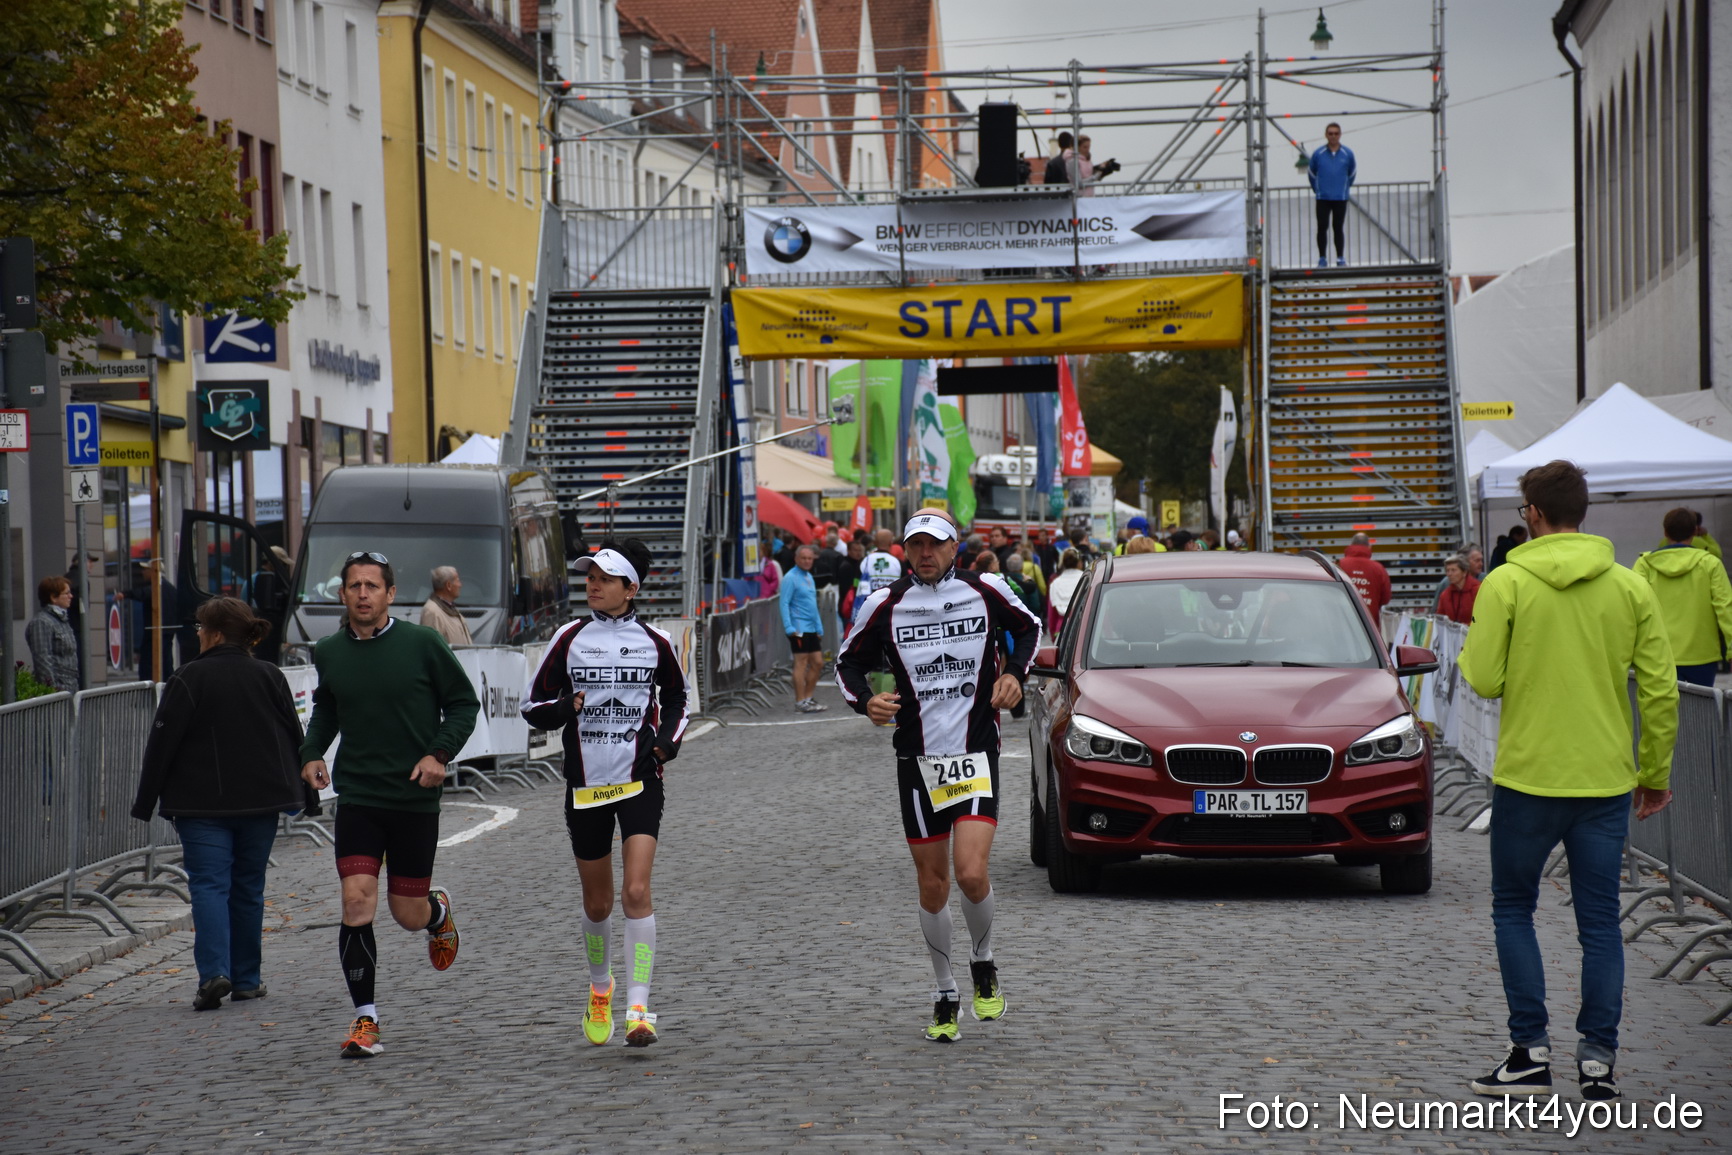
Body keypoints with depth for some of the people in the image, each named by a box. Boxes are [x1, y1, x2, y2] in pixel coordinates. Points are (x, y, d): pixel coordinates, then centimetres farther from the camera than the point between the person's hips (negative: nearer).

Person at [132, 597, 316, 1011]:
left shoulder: (188, 679, -8)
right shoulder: (270, 677, 4)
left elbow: (162, 743, -7)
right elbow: (295, 739, 8)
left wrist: (145, 802, 1)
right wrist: (308, 796, 16)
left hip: (201, 804, -4)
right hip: (261, 801, 4)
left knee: (209, 884, -4)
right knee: (248, 887, 12)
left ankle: (214, 972, -22)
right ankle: (247, 979, 16)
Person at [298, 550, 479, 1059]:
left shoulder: (422, 644, -6)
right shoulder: (328, 653, 3)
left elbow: (464, 702, 2)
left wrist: (440, 753, -12)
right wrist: (311, 752, 6)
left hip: (415, 797, -2)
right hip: (357, 797, 2)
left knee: (409, 915, 5)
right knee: (357, 902, -13)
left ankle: (438, 909, 45)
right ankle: (365, 1020, -3)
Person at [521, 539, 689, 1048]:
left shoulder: (655, 642, 1)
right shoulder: (570, 638, 2)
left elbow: (676, 697, 17)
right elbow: (533, 705, 6)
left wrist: (668, 742, -1)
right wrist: (565, 707, -16)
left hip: (640, 781, -2)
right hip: (586, 783, 2)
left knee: (637, 892, -16)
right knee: (597, 902, 11)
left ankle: (639, 1009, -16)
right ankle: (600, 988, 38)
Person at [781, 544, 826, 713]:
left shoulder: (809, 577, 17)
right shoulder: (791, 577, -9)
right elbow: (784, 603, -14)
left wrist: (819, 627, 21)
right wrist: (789, 627, -21)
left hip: (811, 629, 9)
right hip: (799, 628, -9)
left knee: (817, 663, 9)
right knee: (801, 663, -6)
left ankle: (808, 698, 18)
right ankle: (800, 702, -2)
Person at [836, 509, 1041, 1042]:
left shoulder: (986, 591, 0)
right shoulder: (886, 606, -1)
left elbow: (1028, 627, 19)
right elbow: (848, 662, 10)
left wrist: (1014, 673, 2)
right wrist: (866, 701, -10)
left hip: (976, 756, -1)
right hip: (917, 761, 1)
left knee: (971, 874, -16)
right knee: (933, 883, 7)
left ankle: (982, 962, 14)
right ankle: (945, 994, 23)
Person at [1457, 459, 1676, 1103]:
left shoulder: (1506, 584, -8)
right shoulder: (1630, 588, 1)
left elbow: (1484, 680, -11)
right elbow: (1660, 691, 1)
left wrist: (1471, 648, 11)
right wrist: (1655, 773, 11)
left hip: (1528, 778, -3)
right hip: (1607, 780, 3)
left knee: (1513, 910, 12)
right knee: (1600, 921, 9)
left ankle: (1531, 1053, 6)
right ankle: (1598, 1058, 5)